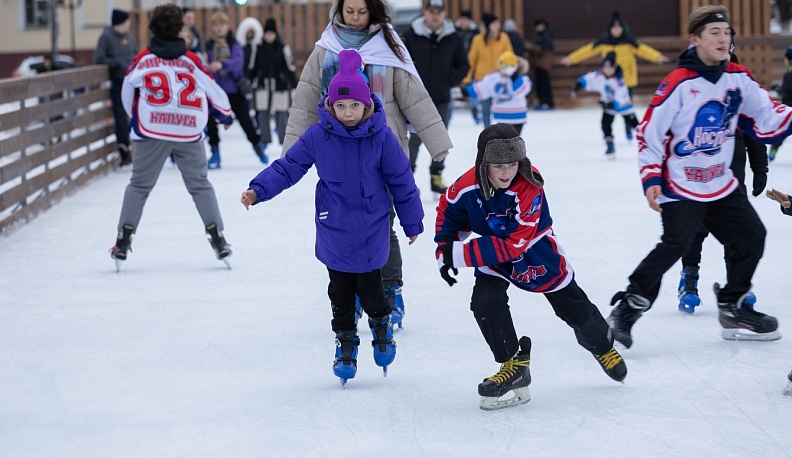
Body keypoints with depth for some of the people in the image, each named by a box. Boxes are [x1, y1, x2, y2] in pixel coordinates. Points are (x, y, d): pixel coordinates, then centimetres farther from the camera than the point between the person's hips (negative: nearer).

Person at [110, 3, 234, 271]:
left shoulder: (144, 60, 1)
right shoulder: (191, 60, 2)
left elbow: (128, 89, 11)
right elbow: (213, 90, 6)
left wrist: (135, 115, 31)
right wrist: (225, 115, 25)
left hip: (152, 131, 0)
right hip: (189, 132, 0)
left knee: (140, 185, 8)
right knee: (200, 185, 11)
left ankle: (124, 240, 1)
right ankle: (216, 236, 4)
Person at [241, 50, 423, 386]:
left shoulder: (381, 137, -10)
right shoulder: (318, 136, -8)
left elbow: (401, 181, -1)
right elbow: (288, 167, -2)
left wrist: (412, 222, 5)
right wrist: (258, 190, -15)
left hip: (372, 229, -1)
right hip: (333, 230, 1)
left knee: (369, 285, 3)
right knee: (340, 290, 8)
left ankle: (381, 323, 33)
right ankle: (345, 341, 24)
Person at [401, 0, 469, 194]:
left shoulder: (453, 38, 0)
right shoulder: (411, 35, -8)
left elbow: (463, 65, 11)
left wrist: (451, 80, -1)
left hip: (442, 99, 3)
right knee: (416, 138, -4)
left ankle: (436, 177, 18)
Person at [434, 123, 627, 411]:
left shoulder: (529, 188, -35)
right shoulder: (467, 186, -23)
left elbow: (513, 245, -36)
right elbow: (448, 212, 2)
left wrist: (462, 254, -36)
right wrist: (445, 253, -7)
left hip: (536, 254, -2)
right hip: (493, 257, 2)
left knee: (574, 309, 11)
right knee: (484, 302, -23)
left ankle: (602, 346, 45)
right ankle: (514, 365, -6)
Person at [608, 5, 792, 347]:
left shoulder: (740, 79, 0)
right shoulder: (679, 84, -18)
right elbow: (649, 131, -15)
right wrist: (651, 178, -19)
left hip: (721, 184, 7)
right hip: (679, 184, -7)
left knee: (750, 235, 8)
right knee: (676, 243, -19)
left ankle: (734, 308, 23)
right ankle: (625, 310, -13)